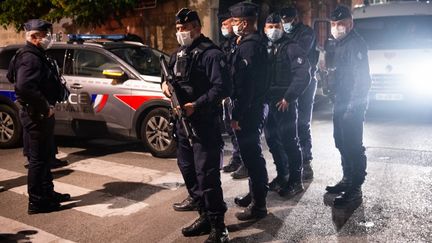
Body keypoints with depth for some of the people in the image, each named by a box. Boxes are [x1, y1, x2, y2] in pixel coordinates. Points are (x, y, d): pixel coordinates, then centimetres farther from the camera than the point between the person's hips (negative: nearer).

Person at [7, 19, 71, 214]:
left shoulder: (38, 56, 16)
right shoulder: (29, 57, -17)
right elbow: (24, 87, -32)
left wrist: (48, 106, 9)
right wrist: (45, 107, -24)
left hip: (41, 113, 10)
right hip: (36, 115, -10)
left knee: (44, 156, 19)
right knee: (38, 158, -2)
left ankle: (47, 193, 33)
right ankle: (36, 202, 8)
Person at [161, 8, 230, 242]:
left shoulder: (211, 54, -12)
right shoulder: (179, 54, 15)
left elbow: (222, 88, -20)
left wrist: (196, 105, -26)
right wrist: (165, 83, 3)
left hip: (204, 124, -9)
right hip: (182, 122, 9)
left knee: (206, 175, -7)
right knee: (188, 170, 15)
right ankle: (205, 216, 30)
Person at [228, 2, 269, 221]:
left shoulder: (248, 45, -17)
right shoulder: (254, 42, 15)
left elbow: (245, 84, -23)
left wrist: (237, 115, -21)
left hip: (249, 110, -10)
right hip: (255, 107, 10)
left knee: (252, 155, -2)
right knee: (252, 154, 19)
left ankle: (258, 205, 9)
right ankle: (255, 194, 34)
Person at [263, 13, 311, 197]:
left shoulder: (291, 47, -5)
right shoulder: (263, 48, 13)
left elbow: (303, 75, -14)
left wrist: (288, 98, -16)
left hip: (284, 103, -6)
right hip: (267, 102, 7)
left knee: (289, 141, -3)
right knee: (272, 140, 12)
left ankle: (295, 181, 8)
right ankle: (282, 176, 27)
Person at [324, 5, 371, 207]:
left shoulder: (356, 44, -13)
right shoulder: (339, 44, 16)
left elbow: (362, 77, -20)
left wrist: (353, 106, -22)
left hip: (352, 106, -10)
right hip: (340, 103, 10)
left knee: (353, 146, -5)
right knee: (342, 144, 17)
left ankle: (355, 190, 3)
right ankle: (347, 180, 30)